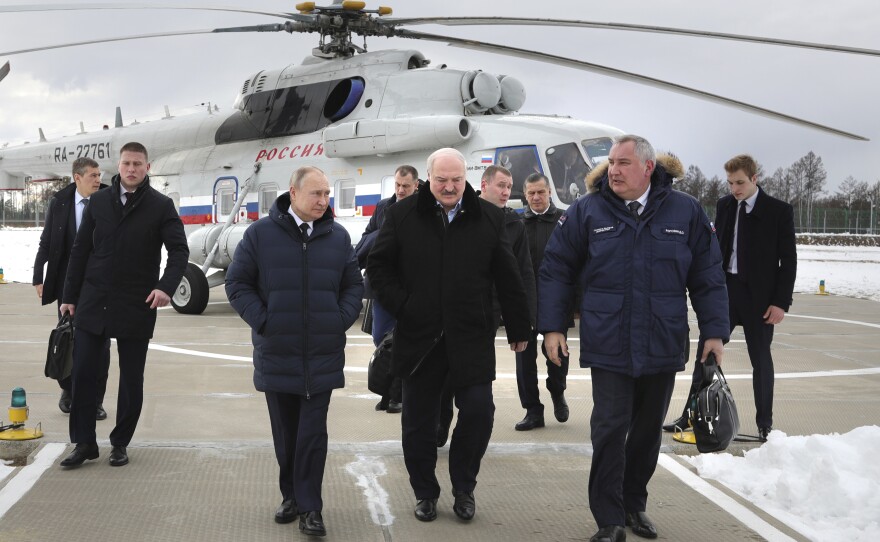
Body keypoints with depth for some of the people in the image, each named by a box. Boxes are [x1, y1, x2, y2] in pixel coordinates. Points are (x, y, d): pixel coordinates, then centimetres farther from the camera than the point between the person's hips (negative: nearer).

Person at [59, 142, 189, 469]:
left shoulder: (161, 206, -2)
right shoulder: (98, 202, 5)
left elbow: (179, 250, -6)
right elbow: (80, 250, 8)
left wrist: (167, 286, -22)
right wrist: (70, 296, 7)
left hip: (136, 306, -2)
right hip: (93, 303, 2)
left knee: (131, 379, 7)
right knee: (82, 373, 2)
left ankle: (120, 443, 21)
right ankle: (84, 443, 14)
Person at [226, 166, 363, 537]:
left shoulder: (338, 236, 4)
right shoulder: (261, 234, -2)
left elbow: (354, 285, 11)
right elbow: (237, 283, 0)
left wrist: (341, 320, -3)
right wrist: (261, 321, -9)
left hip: (322, 356, 0)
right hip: (276, 354, 0)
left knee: (313, 433, -1)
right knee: (285, 432, 11)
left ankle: (310, 507, 6)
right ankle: (291, 496, 27)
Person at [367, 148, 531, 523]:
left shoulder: (489, 218, 3)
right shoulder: (402, 216, 2)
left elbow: (507, 277, 5)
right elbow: (378, 265, 7)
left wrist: (518, 327, 7)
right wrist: (399, 304, -6)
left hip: (472, 338, 0)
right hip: (419, 338, 0)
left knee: (478, 412, -4)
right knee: (419, 421, 8)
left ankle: (463, 488, 20)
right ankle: (425, 493, 26)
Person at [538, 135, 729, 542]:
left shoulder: (686, 212, 0)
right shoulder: (587, 211, -2)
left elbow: (708, 277, 5)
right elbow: (555, 271, 3)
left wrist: (715, 332, 1)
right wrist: (552, 326, -2)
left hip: (663, 347, 2)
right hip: (608, 347, -2)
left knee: (648, 430, 14)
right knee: (610, 430, -4)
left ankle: (634, 505, 32)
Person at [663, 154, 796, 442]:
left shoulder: (779, 211, -6)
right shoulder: (724, 205, 6)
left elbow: (788, 259, -6)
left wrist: (781, 302, -11)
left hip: (758, 295, -4)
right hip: (725, 289, 4)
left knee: (761, 359, 5)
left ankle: (764, 425, 16)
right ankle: (690, 415, 12)